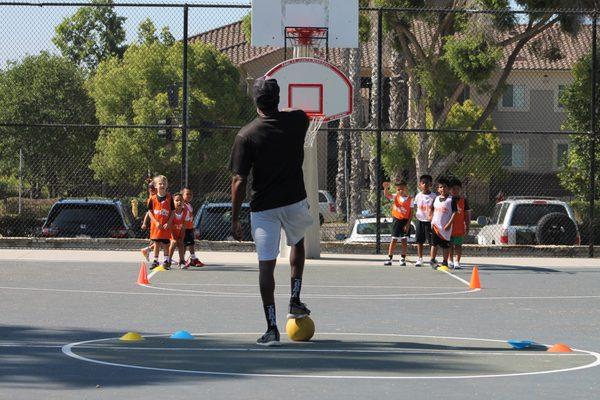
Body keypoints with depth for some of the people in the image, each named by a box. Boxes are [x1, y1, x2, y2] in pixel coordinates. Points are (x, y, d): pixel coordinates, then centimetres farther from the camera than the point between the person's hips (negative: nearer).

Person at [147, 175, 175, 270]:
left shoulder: (169, 198, -2)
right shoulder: (153, 199, -1)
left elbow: (172, 212, -1)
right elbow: (150, 212, 0)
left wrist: (168, 223, -12)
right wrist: (156, 222, -11)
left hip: (166, 226, -1)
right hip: (156, 225, 1)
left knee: (166, 244, 2)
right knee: (156, 244, 6)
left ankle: (166, 261, 13)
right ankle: (155, 261, 16)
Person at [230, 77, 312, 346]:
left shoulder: (246, 135, -11)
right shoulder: (297, 121, -4)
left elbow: (239, 180, -11)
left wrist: (235, 219, -5)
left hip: (263, 208, -3)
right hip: (294, 201, 3)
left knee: (266, 265, -1)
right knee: (297, 243, 31)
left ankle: (271, 329, -5)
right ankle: (295, 302, 25)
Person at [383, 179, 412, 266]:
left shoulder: (410, 199, -2)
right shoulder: (395, 197, 0)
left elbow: (411, 213, -2)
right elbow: (386, 195, -17)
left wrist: (408, 224, -9)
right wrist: (386, 188, -38)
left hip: (405, 221, 0)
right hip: (396, 221, 0)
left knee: (404, 240, 1)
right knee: (394, 240, 0)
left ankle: (403, 259, 9)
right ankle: (389, 258, 3)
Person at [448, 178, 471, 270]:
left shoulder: (463, 200, 2)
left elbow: (467, 215, 5)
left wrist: (467, 227, 1)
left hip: (460, 228, -1)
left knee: (458, 245, -1)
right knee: (450, 245, 10)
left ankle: (457, 262, 1)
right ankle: (451, 261, 21)